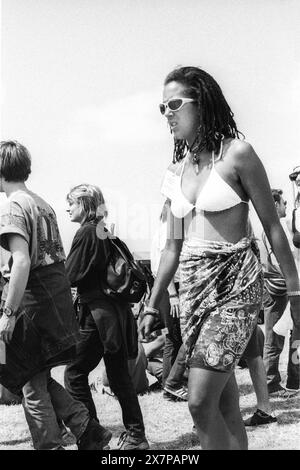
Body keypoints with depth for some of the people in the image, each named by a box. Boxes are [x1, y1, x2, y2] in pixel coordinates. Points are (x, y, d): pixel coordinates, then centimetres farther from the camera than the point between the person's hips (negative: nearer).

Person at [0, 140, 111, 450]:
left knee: (31, 385, 4)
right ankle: (89, 431, 15)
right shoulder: (42, 204, 16)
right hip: (57, 294, 8)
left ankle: (50, 445, 11)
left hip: (31, 297, -8)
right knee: (39, 378, 19)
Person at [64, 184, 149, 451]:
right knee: (119, 377, 13)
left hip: (96, 312, -9)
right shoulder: (103, 233, 13)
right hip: (116, 312, 9)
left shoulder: (86, 232, -11)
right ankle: (136, 435, 19)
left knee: (75, 374, 2)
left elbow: (70, 276, -11)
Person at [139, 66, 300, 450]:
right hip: (194, 284, 6)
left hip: (235, 283, -6)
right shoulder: (176, 172, 11)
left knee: (200, 402, -13)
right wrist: (152, 305, 15)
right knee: (225, 404, 9)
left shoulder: (237, 154, -7)